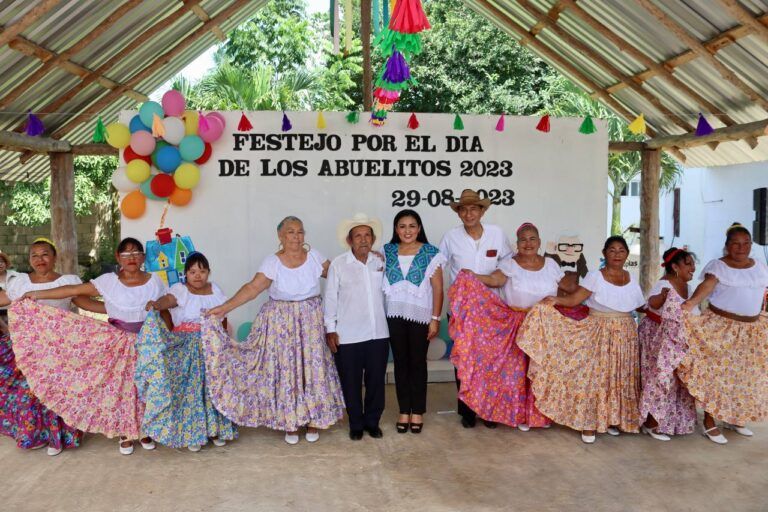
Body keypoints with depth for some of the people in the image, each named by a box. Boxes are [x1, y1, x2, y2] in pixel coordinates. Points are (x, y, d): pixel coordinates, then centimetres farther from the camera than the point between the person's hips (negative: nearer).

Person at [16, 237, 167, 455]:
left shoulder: (154, 282, -3)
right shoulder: (108, 281, -6)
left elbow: (165, 313, 4)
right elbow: (75, 290, -7)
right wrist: (38, 294, -10)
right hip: (118, 343, 0)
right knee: (120, 386, 6)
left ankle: (145, 430, 25)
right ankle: (125, 433, 22)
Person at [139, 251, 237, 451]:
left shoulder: (216, 291, 5)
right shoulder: (180, 290, -9)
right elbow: (167, 300, -31)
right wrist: (155, 304, -52)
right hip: (185, 347, -4)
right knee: (189, 387, -3)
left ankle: (214, 428, 21)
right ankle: (192, 434, 10)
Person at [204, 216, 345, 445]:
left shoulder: (314, 256, -1)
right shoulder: (272, 262, -10)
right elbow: (252, 288, -16)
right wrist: (225, 307, -26)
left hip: (311, 321, 2)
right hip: (282, 323, -2)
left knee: (313, 367, 5)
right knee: (285, 369, 3)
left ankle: (313, 420, 22)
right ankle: (290, 422, 19)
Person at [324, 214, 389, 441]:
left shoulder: (381, 262, 4)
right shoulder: (338, 264, -5)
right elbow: (330, 298, -2)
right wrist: (330, 329, -3)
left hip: (378, 333, 3)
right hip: (348, 336, -3)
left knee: (376, 381, 10)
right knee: (351, 382, 8)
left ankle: (373, 422, 29)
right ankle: (356, 425, 25)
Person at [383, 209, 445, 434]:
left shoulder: (431, 253, -3)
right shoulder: (386, 252, 5)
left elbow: (437, 289, -3)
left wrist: (435, 318, -7)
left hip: (420, 315, -2)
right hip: (395, 315, 2)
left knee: (418, 363, 6)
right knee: (400, 363, 8)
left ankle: (417, 411, 18)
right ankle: (404, 411, 19)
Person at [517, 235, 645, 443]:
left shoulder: (631, 280, 7)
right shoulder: (595, 276, -7)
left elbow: (642, 307, 15)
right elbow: (574, 298, -14)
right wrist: (556, 300, -30)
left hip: (624, 336, 4)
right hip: (598, 334, -4)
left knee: (619, 377, 9)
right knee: (594, 375, -4)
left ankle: (612, 419, 24)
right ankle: (589, 423, 6)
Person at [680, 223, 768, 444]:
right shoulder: (717, 265, -10)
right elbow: (707, 284, -27)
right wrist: (692, 301, -45)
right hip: (720, 327, -5)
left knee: (744, 375, 12)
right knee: (715, 373, -5)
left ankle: (733, 419, 27)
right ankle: (709, 422, 4)